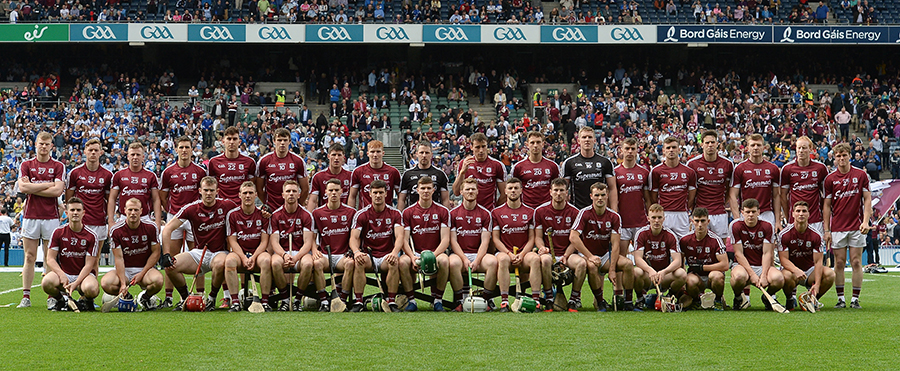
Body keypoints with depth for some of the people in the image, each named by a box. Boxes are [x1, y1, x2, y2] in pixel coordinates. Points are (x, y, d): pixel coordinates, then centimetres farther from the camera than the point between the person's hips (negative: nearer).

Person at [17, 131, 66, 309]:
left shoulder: (59, 166, 4)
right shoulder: (26, 165, 8)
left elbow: (58, 190, -9)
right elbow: (22, 187, -7)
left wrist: (31, 188, -7)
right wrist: (48, 184, -8)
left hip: (51, 217, -1)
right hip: (30, 216, 1)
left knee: (50, 258, 0)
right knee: (29, 257, 1)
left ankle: (51, 296, 3)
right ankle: (26, 296, 4)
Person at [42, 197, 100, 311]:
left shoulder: (91, 236, -3)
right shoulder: (58, 232, 1)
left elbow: (89, 265, -8)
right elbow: (50, 259, -2)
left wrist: (76, 283, -23)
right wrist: (62, 275, -22)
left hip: (83, 274, -1)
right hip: (63, 273, 1)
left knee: (91, 289, -36)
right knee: (46, 282, -33)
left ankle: (85, 300, 4)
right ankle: (57, 299, 3)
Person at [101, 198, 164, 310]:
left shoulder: (151, 227, -6)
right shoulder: (115, 230, -8)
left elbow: (156, 253, -1)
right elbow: (119, 258, -10)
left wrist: (142, 274, -12)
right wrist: (123, 283, -21)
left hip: (145, 268, 0)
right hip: (125, 270, 0)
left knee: (157, 280, -36)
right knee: (105, 282, -31)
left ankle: (145, 298, 2)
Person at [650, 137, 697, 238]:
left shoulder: (689, 172, 8)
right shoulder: (656, 171, 4)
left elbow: (691, 198, 12)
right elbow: (653, 198, 7)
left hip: (682, 217, 1)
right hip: (663, 216, -1)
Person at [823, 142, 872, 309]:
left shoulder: (861, 175, 2)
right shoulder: (830, 179, 3)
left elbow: (867, 199, 4)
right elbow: (826, 205, 5)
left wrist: (865, 221, -8)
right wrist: (826, 230, 0)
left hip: (857, 226, 0)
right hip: (837, 228, 0)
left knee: (856, 263, 0)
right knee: (839, 263, 1)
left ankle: (855, 299, 5)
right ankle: (840, 298, 7)